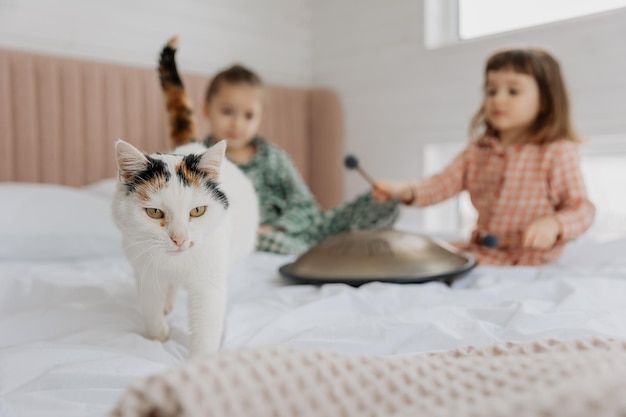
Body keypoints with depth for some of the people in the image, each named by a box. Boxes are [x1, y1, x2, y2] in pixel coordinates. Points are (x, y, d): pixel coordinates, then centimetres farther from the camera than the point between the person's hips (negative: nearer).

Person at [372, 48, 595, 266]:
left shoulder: (558, 153, -6)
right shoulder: (477, 151, 10)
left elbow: (582, 209, -6)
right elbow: (442, 183, 1)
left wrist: (553, 224, -29)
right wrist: (404, 190, -19)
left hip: (528, 257, -6)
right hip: (479, 250, 6)